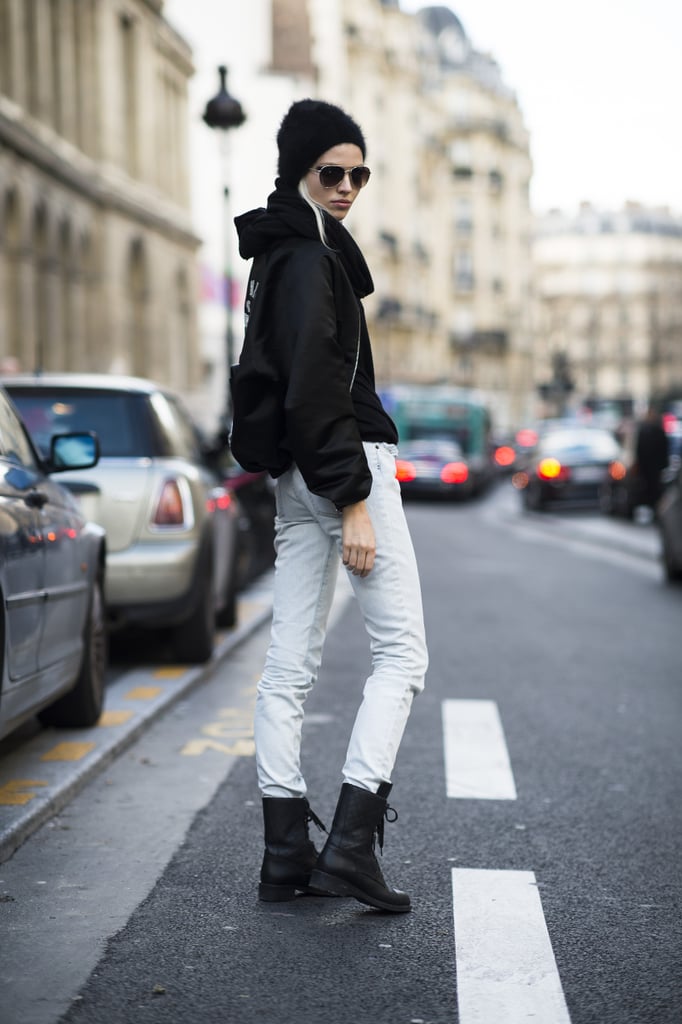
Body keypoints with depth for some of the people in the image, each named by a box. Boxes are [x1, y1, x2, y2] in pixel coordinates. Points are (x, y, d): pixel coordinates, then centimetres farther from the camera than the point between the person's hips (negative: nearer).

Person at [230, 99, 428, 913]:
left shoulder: (282, 254, 19)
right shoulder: (309, 258, -12)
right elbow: (315, 388, -20)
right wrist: (354, 501, -22)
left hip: (295, 479, 10)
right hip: (342, 466, -10)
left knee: (290, 664, 7)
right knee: (402, 651, -5)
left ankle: (287, 853, 11)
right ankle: (352, 840, -12)